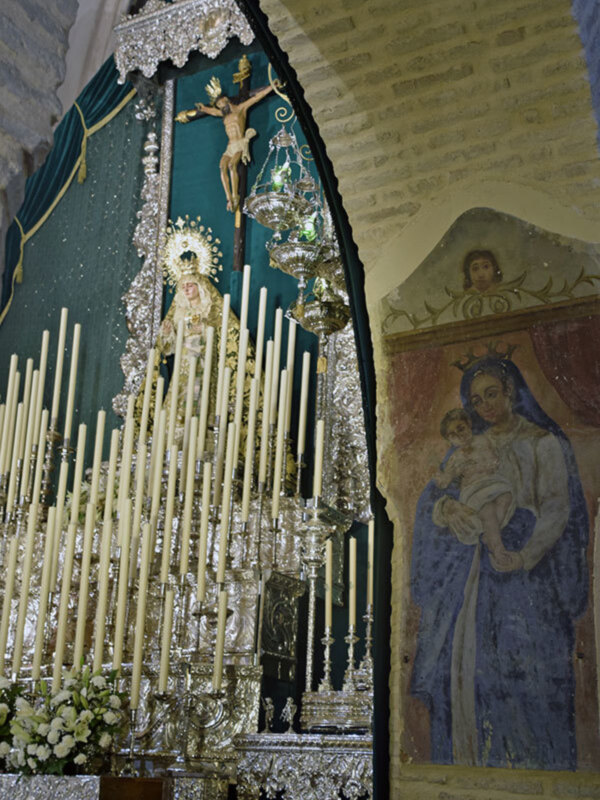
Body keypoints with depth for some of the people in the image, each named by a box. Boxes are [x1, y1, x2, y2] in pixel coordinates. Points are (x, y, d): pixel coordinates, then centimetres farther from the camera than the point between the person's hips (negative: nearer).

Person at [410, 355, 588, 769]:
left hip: (525, 566, -4)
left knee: (520, 668, -8)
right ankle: (471, 760, 7)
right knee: (465, 659, -1)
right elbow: (432, 496, 9)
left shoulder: (543, 443, 3)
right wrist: (449, 506, -15)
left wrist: (524, 555, -20)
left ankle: (531, 764, 0)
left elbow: (557, 508, -6)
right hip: (471, 567, 4)